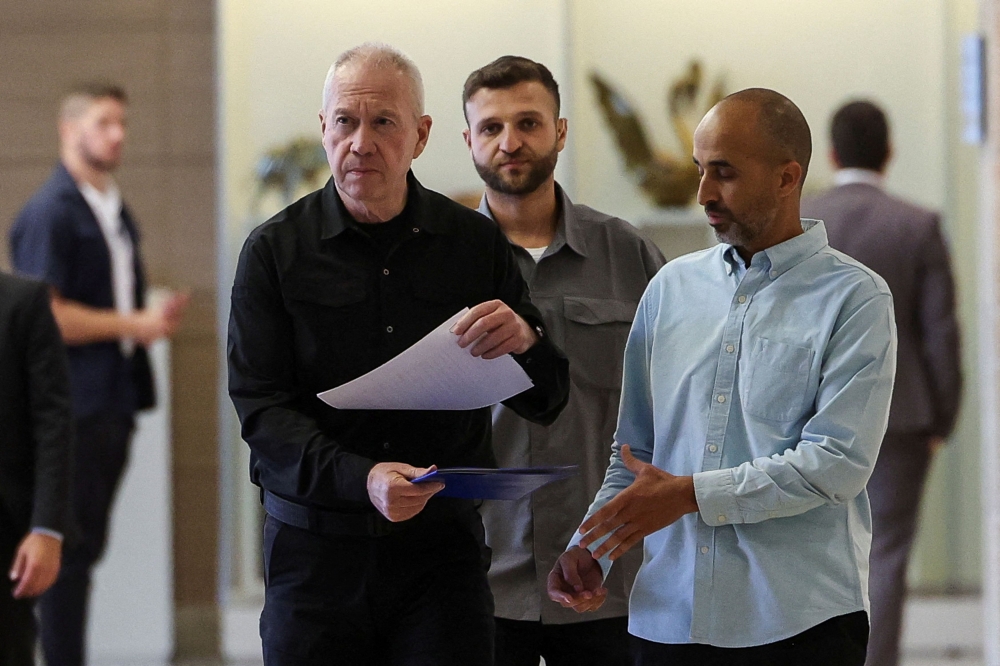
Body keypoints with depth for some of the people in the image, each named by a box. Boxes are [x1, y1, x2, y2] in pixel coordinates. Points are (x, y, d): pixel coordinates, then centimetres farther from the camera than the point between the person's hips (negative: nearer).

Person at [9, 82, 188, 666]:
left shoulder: (116, 211, 16)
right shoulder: (51, 212, -12)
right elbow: (47, 316, -18)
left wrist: (157, 315, 8)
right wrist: (134, 324, -14)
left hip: (114, 402, 9)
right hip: (74, 408, -9)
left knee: (87, 546, 11)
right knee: (70, 549, -5)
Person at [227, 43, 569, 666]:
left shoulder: (476, 243, 6)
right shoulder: (275, 251, 1)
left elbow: (547, 402, 7)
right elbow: (261, 408, -7)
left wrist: (525, 339, -17)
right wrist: (360, 478, -24)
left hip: (443, 548, 1)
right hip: (316, 549, -1)